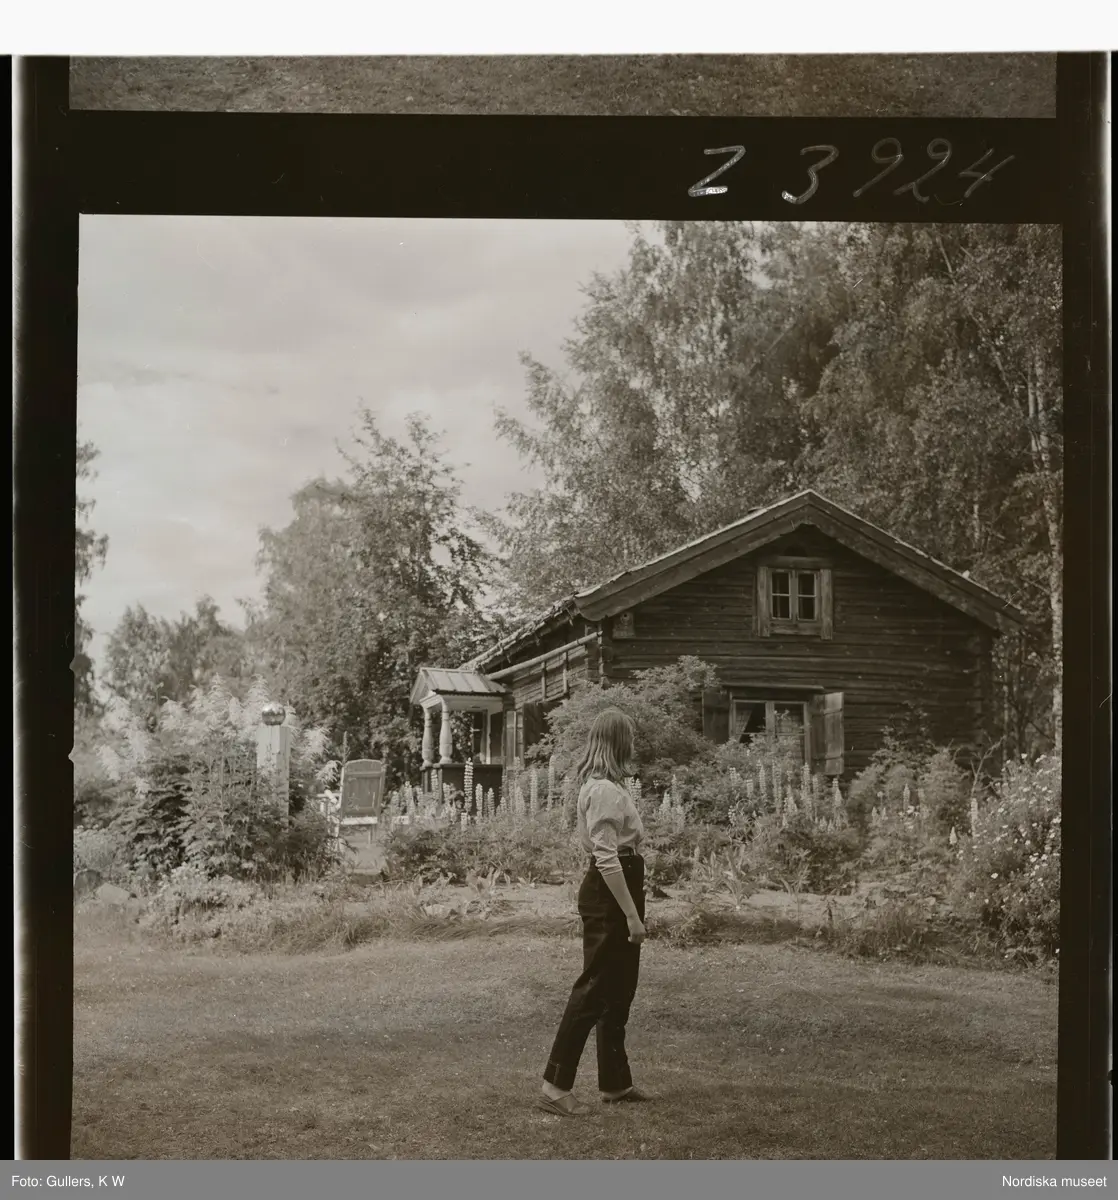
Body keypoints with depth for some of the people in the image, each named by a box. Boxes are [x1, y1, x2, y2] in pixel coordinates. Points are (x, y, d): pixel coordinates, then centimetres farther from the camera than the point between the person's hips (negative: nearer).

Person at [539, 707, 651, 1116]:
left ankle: (615, 1083, 24)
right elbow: (607, 858, -23)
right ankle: (556, 1086, -3)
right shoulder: (605, 790, -19)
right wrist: (631, 914, -23)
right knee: (594, 989, -7)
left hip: (614, 891, 10)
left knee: (618, 991, 15)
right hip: (609, 897, -10)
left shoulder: (604, 785, 13)